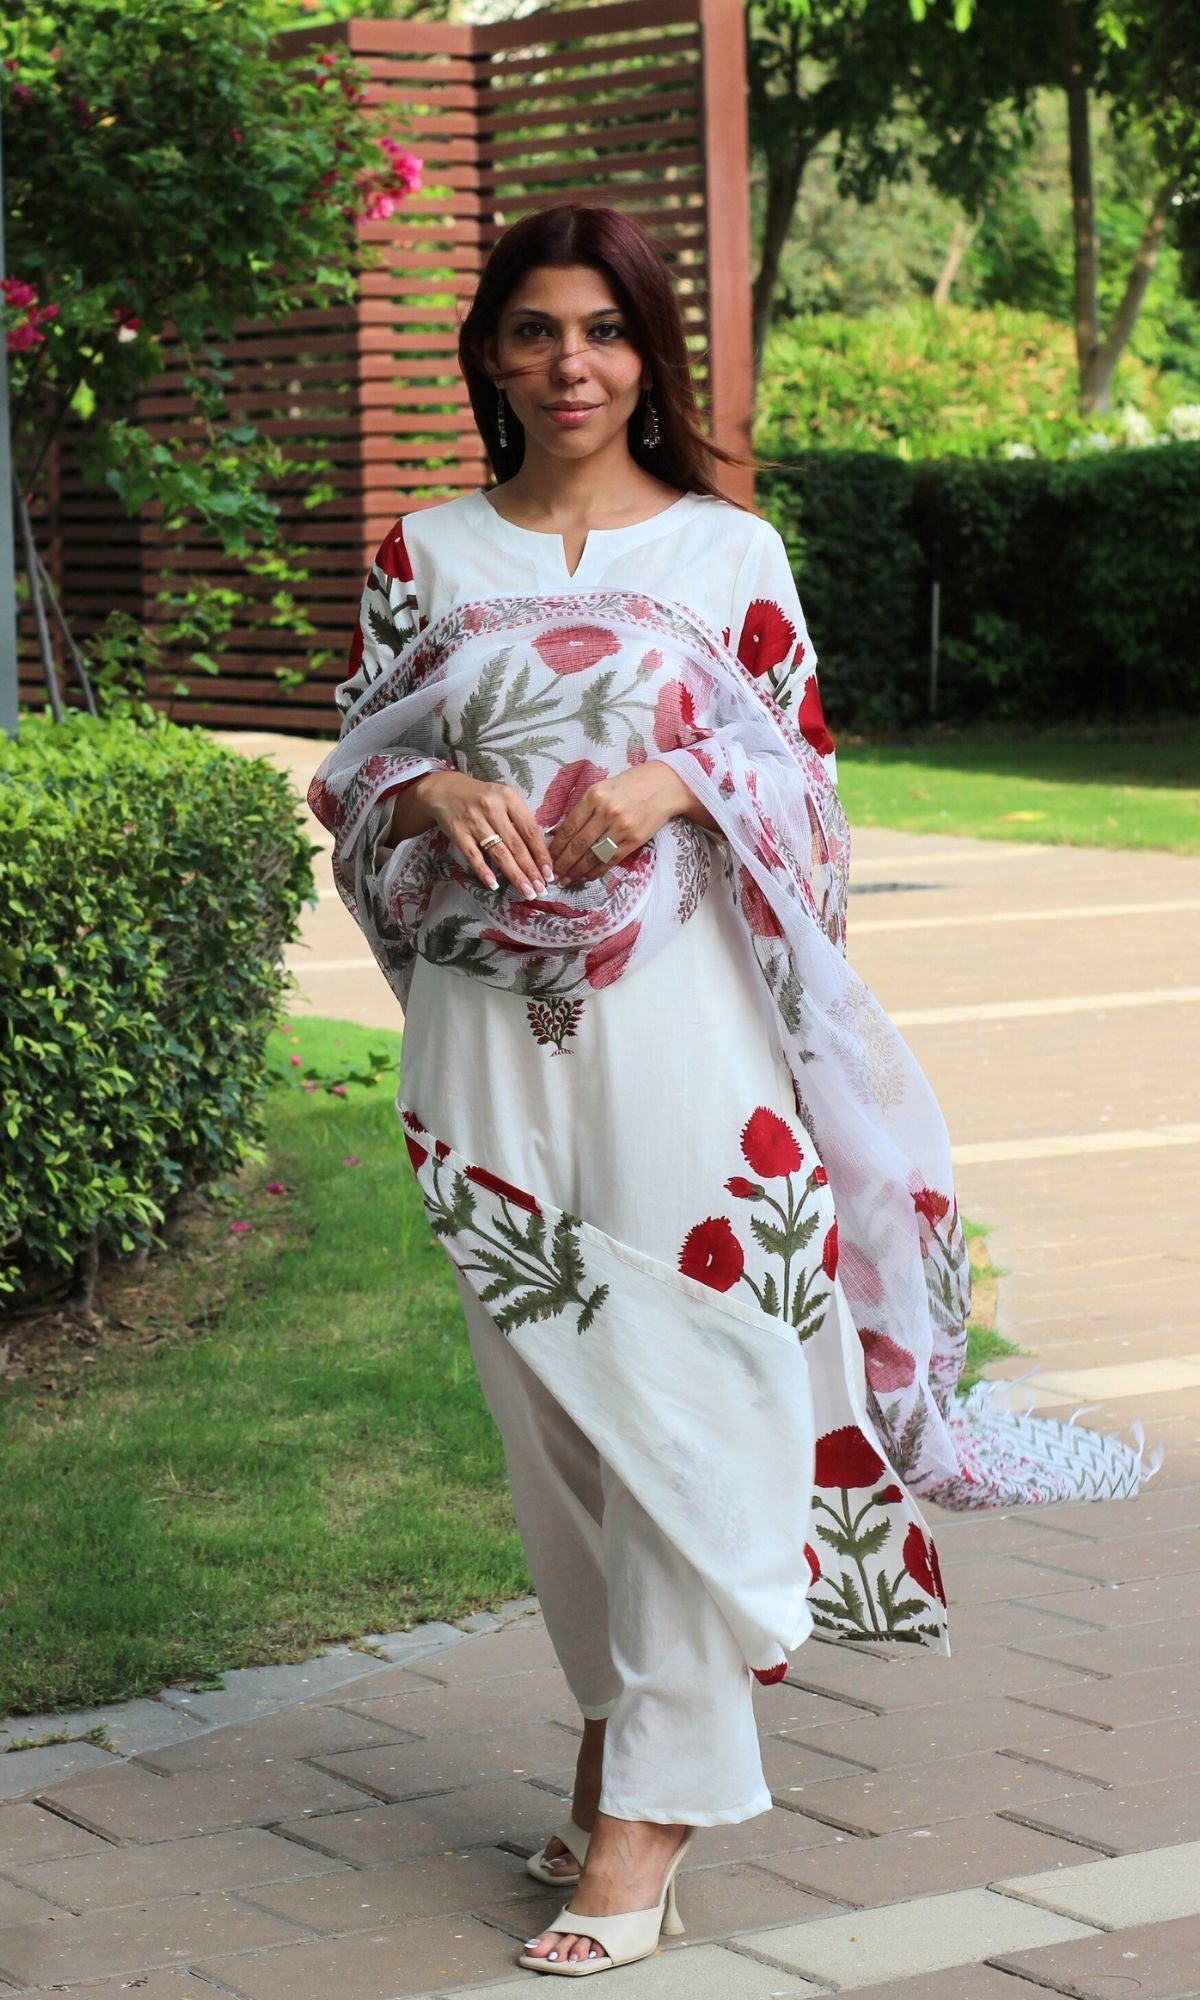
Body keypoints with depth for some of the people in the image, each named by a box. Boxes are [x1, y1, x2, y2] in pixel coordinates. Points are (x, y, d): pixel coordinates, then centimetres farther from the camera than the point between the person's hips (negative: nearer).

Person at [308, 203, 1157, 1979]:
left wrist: (672, 782, -14)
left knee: (685, 1399, -6)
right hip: (491, 1031, 2)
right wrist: (436, 788, -11)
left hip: (678, 1023, -2)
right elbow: (352, 766, 11)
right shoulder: (427, 555, 10)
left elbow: (810, 780, 4)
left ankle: (653, 1803, -1)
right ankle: (613, 1719, 24)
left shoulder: (731, 551, 5)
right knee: (545, 1401, 8)